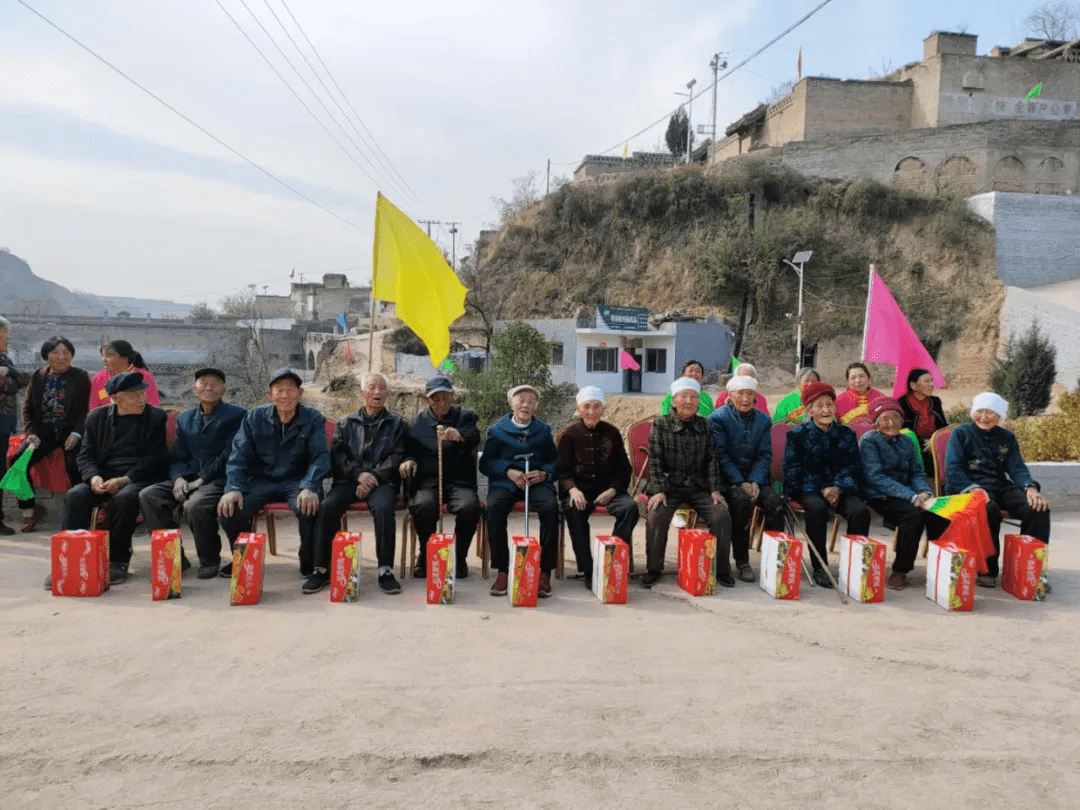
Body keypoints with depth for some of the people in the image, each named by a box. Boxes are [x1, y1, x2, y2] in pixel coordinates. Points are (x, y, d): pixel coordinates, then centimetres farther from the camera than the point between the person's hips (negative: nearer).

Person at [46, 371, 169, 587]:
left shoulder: (156, 417, 3)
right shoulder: (97, 417, 12)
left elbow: (155, 459, -3)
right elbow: (85, 456, 11)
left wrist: (124, 480, -16)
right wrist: (94, 477, -12)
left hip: (139, 479, -3)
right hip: (103, 479, 3)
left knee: (124, 498, -35)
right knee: (76, 495, -26)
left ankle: (118, 562, -22)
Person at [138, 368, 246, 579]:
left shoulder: (236, 415, 1)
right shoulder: (185, 419, 20)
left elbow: (229, 457, -8)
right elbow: (178, 457, 15)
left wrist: (202, 480, -15)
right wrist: (178, 478, -7)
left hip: (219, 480, -6)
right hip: (189, 479, 6)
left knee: (195, 505, -35)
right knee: (147, 496, -17)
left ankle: (210, 560, -11)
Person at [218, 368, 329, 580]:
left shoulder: (314, 419, -2)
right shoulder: (254, 418, 3)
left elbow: (320, 457, -10)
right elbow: (238, 456, -1)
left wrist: (310, 487, -28)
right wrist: (233, 488, -18)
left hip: (297, 481, -2)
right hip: (261, 481, 2)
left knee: (309, 507, -35)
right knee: (229, 509, -24)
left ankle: (309, 564, -9)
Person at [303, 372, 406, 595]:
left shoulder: (397, 424, 16)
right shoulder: (345, 424, 20)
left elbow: (397, 457, 4)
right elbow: (337, 455, 8)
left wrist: (374, 478, -13)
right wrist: (359, 474, -11)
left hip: (381, 481, -1)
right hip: (348, 479, 2)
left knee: (383, 508, -34)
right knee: (327, 506, -28)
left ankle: (385, 570, -28)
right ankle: (322, 568, -19)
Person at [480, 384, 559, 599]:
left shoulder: (543, 431, 17)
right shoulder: (497, 430, 11)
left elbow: (555, 461, 11)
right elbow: (486, 462, 4)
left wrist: (544, 473, -11)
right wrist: (508, 471, -14)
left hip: (537, 482, 1)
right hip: (505, 481, -1)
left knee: (551, 506, -32)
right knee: (494, 507, -34)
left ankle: (545, 571, -23)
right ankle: (502, 570, -23)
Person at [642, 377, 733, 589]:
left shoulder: (705, 425, 9)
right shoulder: (661, 424, 1)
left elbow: (712, 460, 9)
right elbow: (655, 460, -4)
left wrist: (715, 490, -2)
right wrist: (659, 490, -15)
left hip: (699, 487, 3)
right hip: (669, 486, -2)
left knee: (722, 515, -19)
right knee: (656, 516, -29)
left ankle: (722, 570, -1)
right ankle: (654, 569, -9)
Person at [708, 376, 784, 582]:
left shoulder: (764, 421, 11)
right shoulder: (718, 418, -2)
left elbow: (765, 455, 6)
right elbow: (720, 456, -9)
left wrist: (754, 482, -12)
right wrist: (740, 483, -19)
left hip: (754, 478, 4)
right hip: (727, 478, -4)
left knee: (776, 500, -23)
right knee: (742, 500, -33)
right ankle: (741, 562, -22)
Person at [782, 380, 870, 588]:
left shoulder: (846, 434, 15)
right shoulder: (798, 435, 7)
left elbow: (854, 467, 10)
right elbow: (792, 469, -2)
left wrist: (839, 488, -10)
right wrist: (821, 490, -13)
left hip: (840, 489, 3)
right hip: (808, 489, -2)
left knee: (861, 510, -27)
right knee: (817, 507, -35)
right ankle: (819, 568, -25)